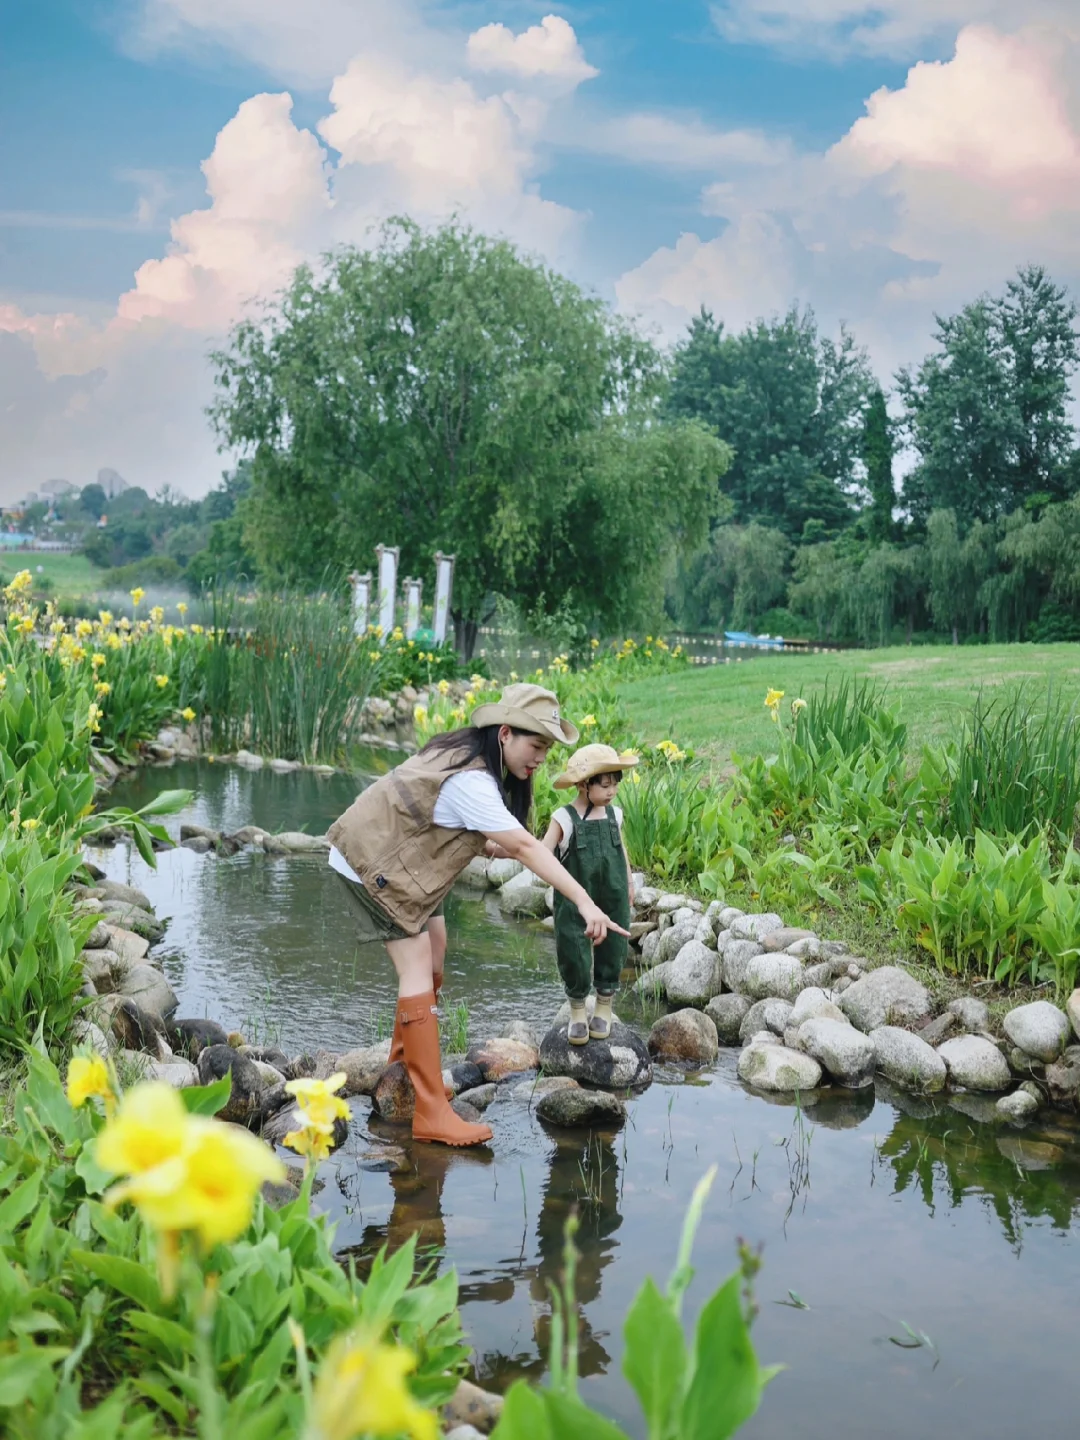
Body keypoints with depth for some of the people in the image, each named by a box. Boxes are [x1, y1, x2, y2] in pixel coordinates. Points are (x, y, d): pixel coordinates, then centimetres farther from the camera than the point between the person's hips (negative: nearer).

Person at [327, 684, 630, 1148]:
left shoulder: (468, 753, 0)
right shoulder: (469, 780, -31)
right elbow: (524, 846, -36)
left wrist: (488, 845, -16)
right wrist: (584, 902, -38)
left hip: (405, 861, 10)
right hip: (373, 863, -10)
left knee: (434, 947, 14)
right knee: (417, 965, -14)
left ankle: (402, 1066, 29)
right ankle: (431, 1115, -16)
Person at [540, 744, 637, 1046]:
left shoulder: (614, 815, 1)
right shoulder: (564, 818, -11)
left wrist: (629, 884, 23)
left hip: (612, 902, 3)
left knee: (611, 954, 11)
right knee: (574, 956, 1)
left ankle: (604, 1010, 30)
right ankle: (577, 1012, 22)